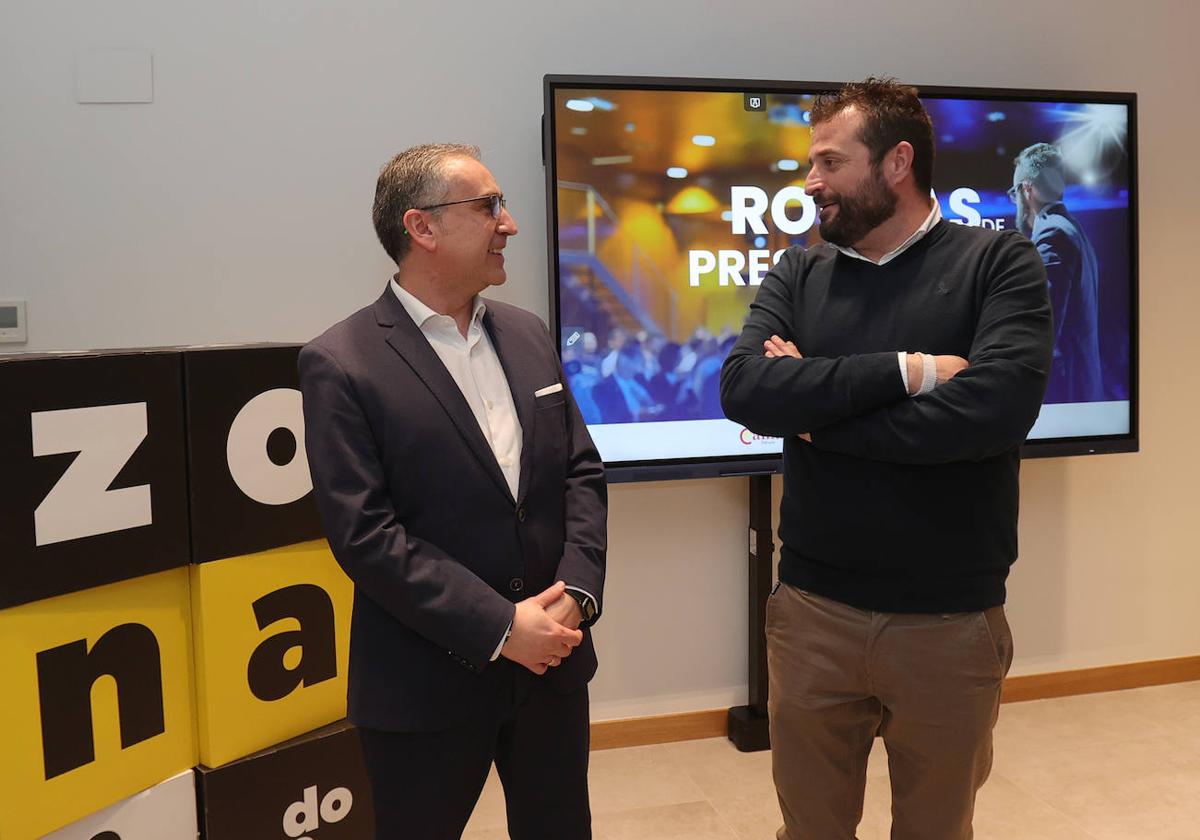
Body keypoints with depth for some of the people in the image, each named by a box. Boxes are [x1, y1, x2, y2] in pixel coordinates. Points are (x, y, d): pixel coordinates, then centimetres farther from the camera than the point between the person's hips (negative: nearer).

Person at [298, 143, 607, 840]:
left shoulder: (527, 334, 6)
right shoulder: (342, 364, -12)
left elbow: (582, 472, 6)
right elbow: (364, 535, -17)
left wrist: (578, 592, -8)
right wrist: (499, 627, -18)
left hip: (554, 661, 6)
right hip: (427, 687, -5)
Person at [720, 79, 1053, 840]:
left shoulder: (1000, 262, -5)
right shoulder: (797, 274, 4)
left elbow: (997, 406, -22)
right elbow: (744, 390, -12)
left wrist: (815, 407, -14)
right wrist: (905, 370, -20)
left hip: (951, 621, -2)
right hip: (812, 611, 3)